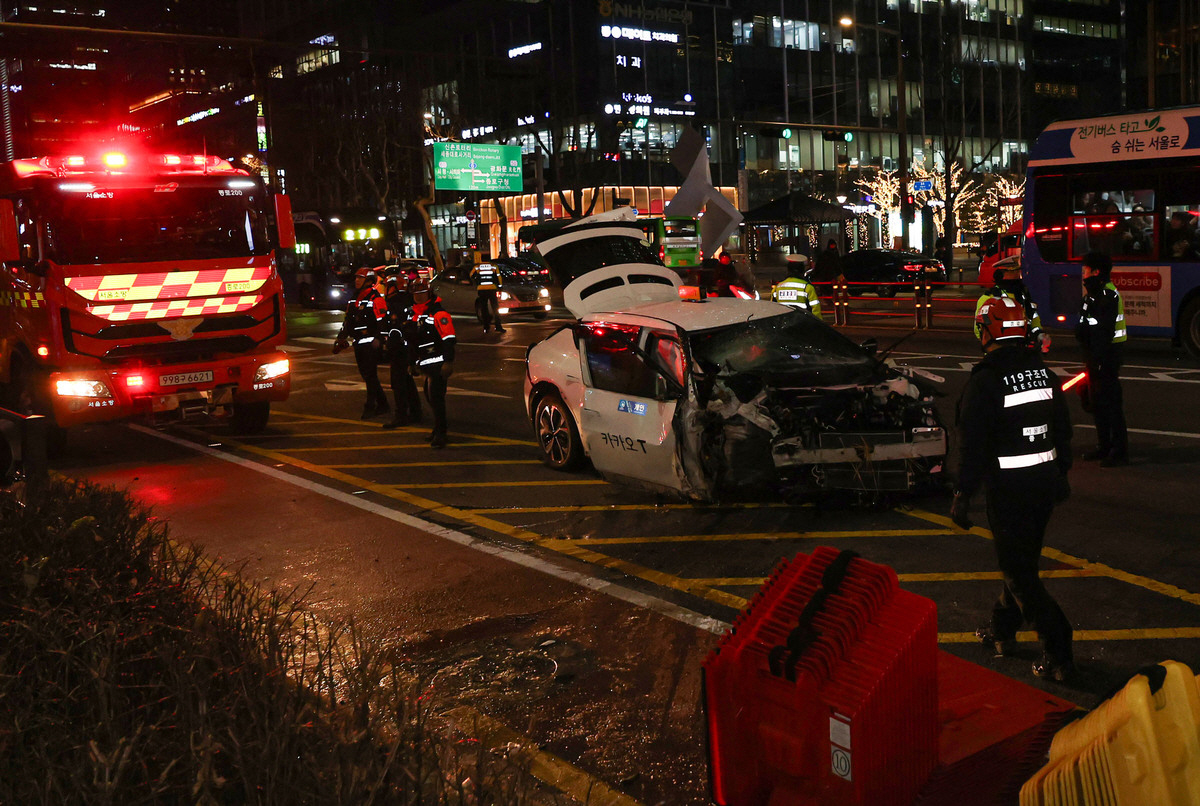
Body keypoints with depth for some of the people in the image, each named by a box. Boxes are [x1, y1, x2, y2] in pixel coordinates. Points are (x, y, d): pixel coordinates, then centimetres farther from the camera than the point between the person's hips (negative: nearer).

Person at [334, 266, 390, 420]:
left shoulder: (375, 299, -10)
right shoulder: (354, 300, 16)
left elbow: (383, 322, -15)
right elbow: (347, 322, 24)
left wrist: (378, 341, -21)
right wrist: (340, 339, 20)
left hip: (371, 344, -9)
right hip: (358, 344, 9)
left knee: (370, 375, -6)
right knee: (366, 375, 10)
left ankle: (370, 406, 1)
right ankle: (383, 405, 18)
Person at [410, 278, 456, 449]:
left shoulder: (438, 313, -12)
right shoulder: (416, 315, 17)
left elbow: (449, 339, -17)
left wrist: (448, 362, -22)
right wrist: (415, 362, 28)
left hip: (438, 364, -9)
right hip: (425, 364, 9)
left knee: (436, 397, -11)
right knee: (430, 396, 14)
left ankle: (440, 433, -8)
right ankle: (438, 429, 26)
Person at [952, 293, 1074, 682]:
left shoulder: (985, 381, -16)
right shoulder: (1044, 373, 6)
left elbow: (972, 444, -17)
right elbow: (1063, 431, 15)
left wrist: (963, 494, -11)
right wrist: (1062, 474, 26)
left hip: (1008, 490, -7)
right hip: (1046, 484, 8)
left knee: (1019, 572, 0)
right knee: (1022, 559, 20)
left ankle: (1058, 655, -2)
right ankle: (1002, 630, 35)